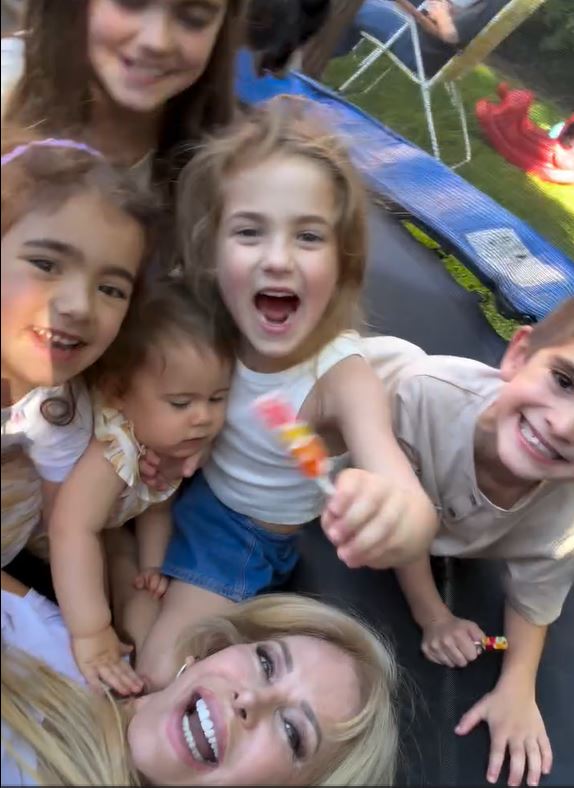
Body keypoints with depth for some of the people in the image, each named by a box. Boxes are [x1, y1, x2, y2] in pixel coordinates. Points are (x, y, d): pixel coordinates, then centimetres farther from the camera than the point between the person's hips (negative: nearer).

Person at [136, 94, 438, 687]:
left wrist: (392, 520, -72)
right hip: (178, 487, 4)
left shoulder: (340, 375, -34)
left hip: (243, 534, -3)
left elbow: (416, 512, -50)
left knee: (156, 676, -9)